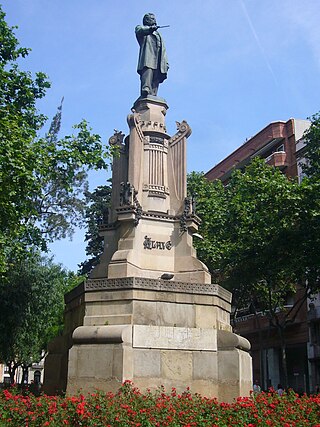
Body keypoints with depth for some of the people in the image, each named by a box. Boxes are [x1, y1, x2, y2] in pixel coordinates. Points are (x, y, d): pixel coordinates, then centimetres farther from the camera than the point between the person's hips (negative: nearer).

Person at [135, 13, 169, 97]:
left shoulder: (158, 34, 39)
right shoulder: (141, 28, 24)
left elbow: (163, 49, 27)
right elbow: (139, 30, -3)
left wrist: (166, 63, 13)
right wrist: (150, 28, -22)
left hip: (158, 61, 5)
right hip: (148, 57, -5)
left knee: (155, 83, -11)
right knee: (147, 71, -29)